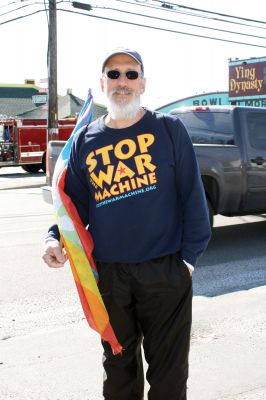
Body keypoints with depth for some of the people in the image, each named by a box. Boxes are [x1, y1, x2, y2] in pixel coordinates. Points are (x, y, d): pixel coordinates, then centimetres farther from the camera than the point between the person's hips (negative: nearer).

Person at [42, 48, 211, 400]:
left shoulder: (169, 129, -1)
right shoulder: (85, 141, 8)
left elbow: (192, 195, -2)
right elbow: (75, 202, 12)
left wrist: (190, 255, -6)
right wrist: (56, 238, -6)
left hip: (165, 269, -2)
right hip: (108, 273, 3)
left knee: (169, 370, 9)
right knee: (118, 366, 18)